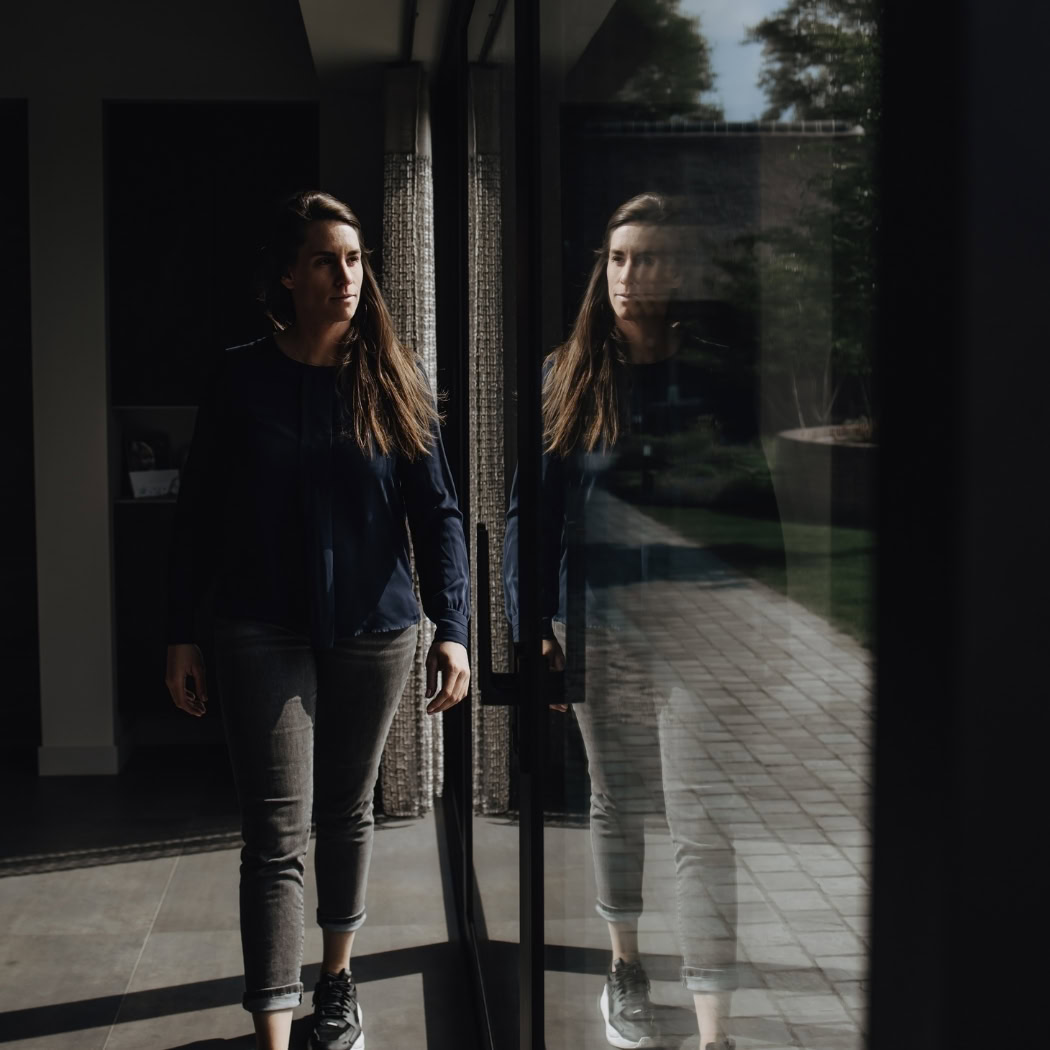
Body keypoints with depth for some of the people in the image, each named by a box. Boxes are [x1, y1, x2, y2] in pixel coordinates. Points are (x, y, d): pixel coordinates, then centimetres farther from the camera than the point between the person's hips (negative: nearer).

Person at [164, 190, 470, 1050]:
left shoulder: (393, 381, 0)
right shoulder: (243, 379, -2)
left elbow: (437, 511, -2)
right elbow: (198, 513, 2)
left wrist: (452, 626, -12)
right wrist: (182, 634, 0)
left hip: (372, 629, 2)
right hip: (265, 633, -1)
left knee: (348, 810, 16)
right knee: (276, 833, -6)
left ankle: (337, 979, 36)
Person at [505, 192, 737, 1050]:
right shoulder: (568, 376, 5)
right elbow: (531, 507, 4)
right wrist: (531, 626, -3)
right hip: (599, 624, 2)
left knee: (702, 824, -6)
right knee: (616, 804, 17)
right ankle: (626, 965, 38)